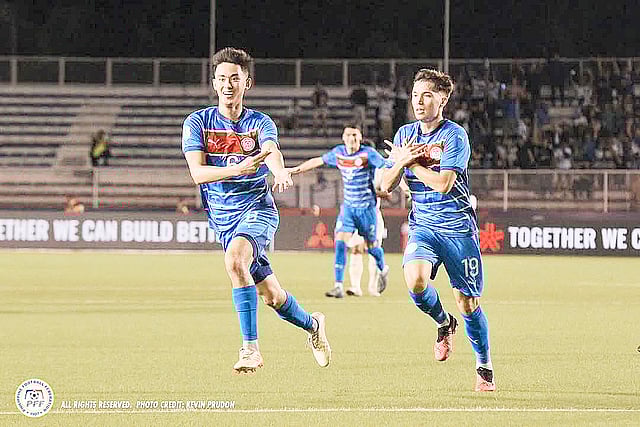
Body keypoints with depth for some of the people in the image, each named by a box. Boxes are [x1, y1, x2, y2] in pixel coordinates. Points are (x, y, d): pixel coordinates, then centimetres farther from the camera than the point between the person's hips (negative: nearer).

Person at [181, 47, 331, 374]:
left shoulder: (260, 123, -2)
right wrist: (236, 169, -32)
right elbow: (197, 173, -14)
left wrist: (281, 172, -49)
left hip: (257, 209, -3)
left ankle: (250, 347, -29)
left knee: (235, 259, -33)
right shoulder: (197, 122, 0)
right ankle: (312, 325, 39)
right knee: (271, 296, 7)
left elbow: (272, 151, -24)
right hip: (222, 217, 3)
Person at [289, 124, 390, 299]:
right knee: (340, 241, -12)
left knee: (371, 245, 6)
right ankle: (338, 286, -13)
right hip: (348, 206, 4)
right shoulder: (338, 153, 2)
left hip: (366, 207, -4)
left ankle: (382, 269, 41)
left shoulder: (368, 154, -13)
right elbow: (318, 161, 17)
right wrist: (296, 170, 23)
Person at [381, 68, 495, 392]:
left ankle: (484, 368, 20)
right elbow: (386, 186, 7)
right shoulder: (405, 134, 8)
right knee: (415, 281, -25)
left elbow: (443, 183, -19)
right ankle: (444, 323, 7)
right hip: (423, 226, 3)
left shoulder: (455, 135, -9)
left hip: (458, 226, -3)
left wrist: (410, 161, -9)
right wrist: (401, 161, -12)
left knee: (468, 302, 1)